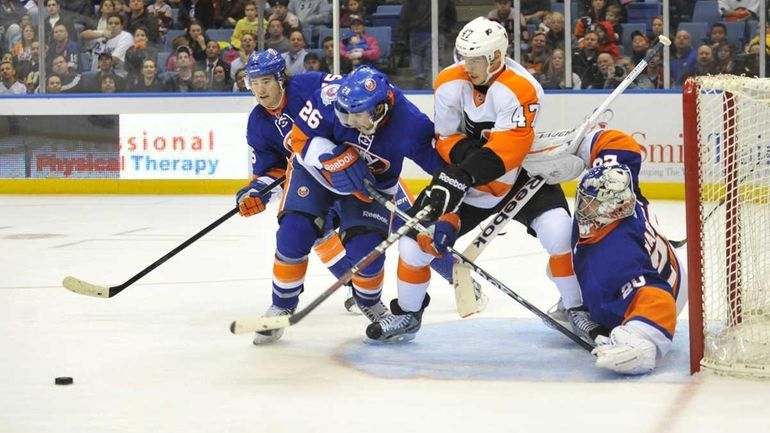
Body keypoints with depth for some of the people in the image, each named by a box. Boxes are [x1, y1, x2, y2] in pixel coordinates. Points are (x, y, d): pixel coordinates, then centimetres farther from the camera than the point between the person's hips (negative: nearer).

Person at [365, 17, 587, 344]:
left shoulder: (520, 88, -28)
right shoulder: (450, 84, -12)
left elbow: (507, 149, -35)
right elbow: (447, 139, -5)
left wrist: (462, 176, -42)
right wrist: (464, 162, -27)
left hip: (520, 174, -3)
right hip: (466, 179, 3)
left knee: (559, 231, -25)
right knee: (417, 238, -5)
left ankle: (576, 310, -5)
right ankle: (407, 314, 19)